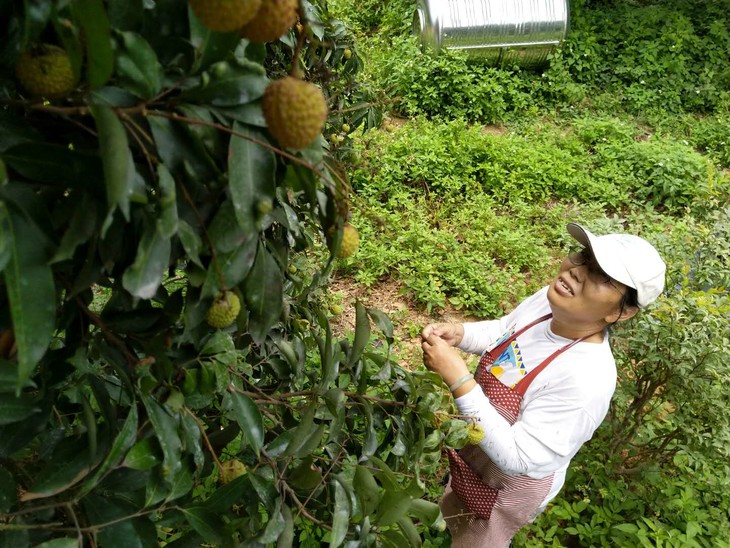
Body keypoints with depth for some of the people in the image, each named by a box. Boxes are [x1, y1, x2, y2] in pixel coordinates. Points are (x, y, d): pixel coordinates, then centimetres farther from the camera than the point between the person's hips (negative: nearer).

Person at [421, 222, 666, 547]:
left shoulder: (587, 379, -39)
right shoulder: (548, 300, -17)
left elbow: (518, 458, -36)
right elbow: (501, 332, 3)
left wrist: (457, 378, -41)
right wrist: (457, 334, -17)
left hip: (509, 486, -6)